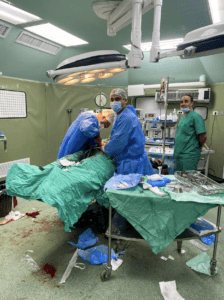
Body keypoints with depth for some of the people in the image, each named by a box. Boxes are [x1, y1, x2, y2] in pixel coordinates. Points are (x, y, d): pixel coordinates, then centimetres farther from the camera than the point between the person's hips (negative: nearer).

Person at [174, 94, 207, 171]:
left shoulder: (196, 116, -12)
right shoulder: (183, 117, 17)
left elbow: (203, 136, -18)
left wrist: (199, 147, -2)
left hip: (189, 156, -9)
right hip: (179, 154, 9)